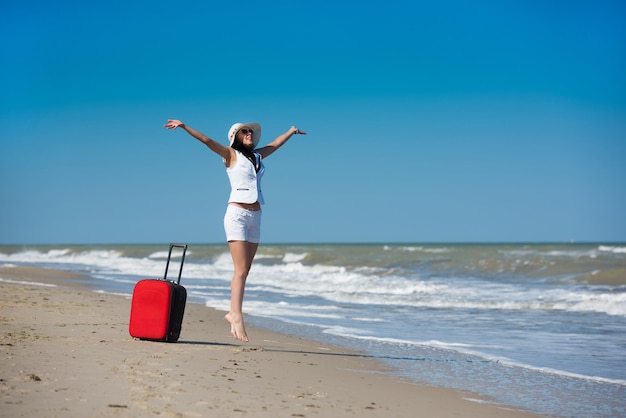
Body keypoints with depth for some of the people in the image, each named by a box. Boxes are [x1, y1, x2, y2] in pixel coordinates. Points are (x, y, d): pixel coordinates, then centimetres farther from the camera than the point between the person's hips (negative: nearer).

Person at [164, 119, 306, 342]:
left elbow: (276, 143, 35)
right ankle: (238, 320, -15)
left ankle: (233, 313, 15)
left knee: (244, 270, 7)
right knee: (241, 270, -13)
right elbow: (206, 140, -9)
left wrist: (292, 131, 51)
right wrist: (184, 127, -19)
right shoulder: (231, 154, 2)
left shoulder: (257, 156, 17)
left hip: (255, 216, 6)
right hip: (237, 214, -6)